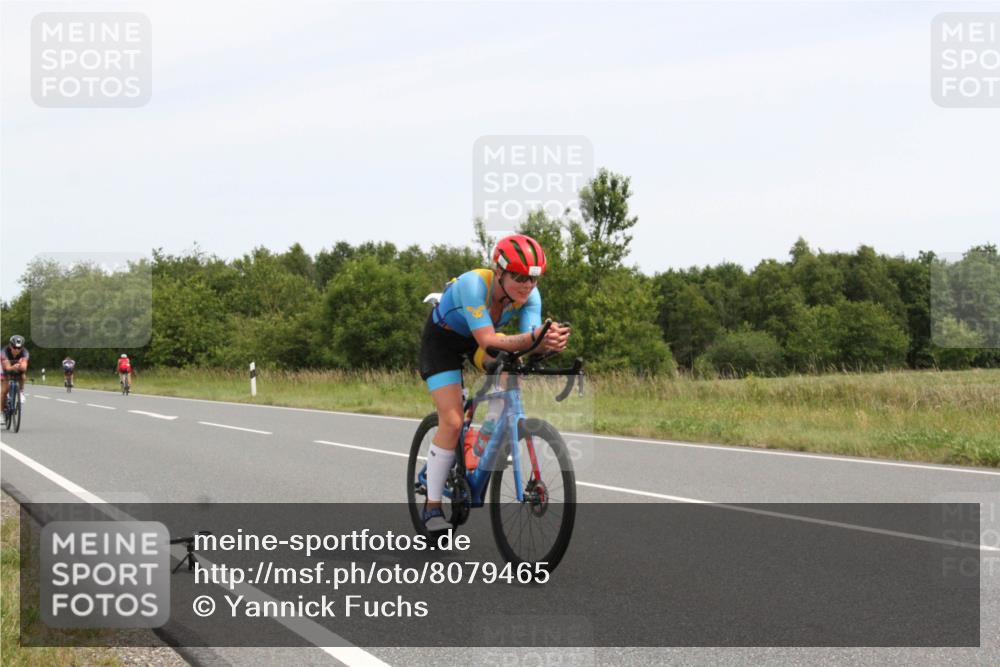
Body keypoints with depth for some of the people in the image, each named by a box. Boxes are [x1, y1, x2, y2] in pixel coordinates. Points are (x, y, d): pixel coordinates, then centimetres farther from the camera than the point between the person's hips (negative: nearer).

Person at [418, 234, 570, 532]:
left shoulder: (529, 295, -23)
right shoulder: (473, 284, -39)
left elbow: (528, 341, -33)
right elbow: (487, 341, -46)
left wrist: (547, 342, -56)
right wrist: (534, 338, -60)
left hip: (478, 339, 6)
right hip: (443, 339, -6)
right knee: (452, 422, -17)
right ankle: (432, 506, -5)